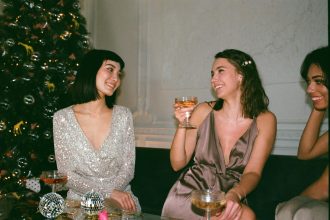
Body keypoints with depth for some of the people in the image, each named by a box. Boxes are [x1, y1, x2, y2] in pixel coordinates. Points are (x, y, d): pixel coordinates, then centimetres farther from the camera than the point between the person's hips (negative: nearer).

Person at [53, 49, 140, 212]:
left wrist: (112, 195, -16)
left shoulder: (123, 115, 2)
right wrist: (109, 192, -16)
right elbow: (66, 175, -5)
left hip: (119, 200, 1)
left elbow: (128, 168, 1)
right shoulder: (62, 118, -4)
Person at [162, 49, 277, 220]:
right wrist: (182, 125, -14)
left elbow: (252, 172, -10)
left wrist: (235, 194, -30)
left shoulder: (264, 120, -3)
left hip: (229, 198, 1)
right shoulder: (204, 111, -3)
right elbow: (177, 164, 1)